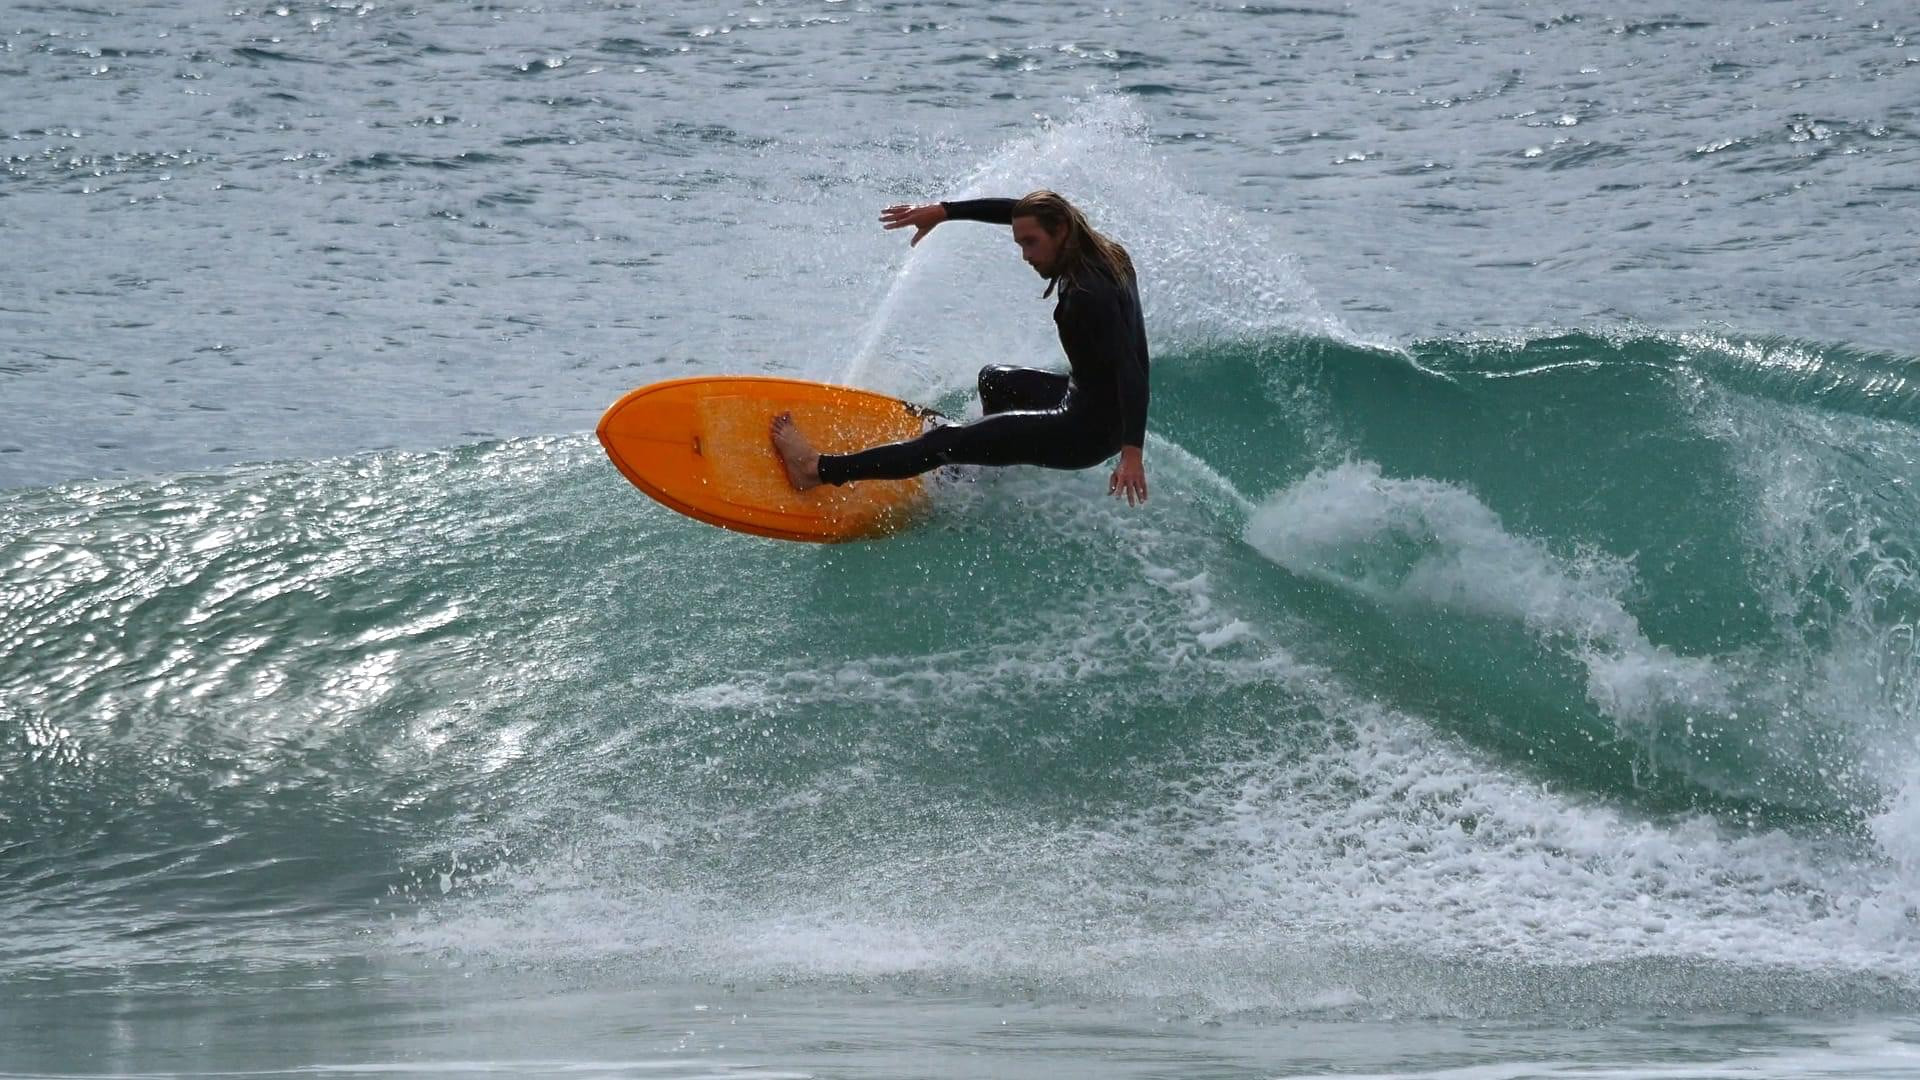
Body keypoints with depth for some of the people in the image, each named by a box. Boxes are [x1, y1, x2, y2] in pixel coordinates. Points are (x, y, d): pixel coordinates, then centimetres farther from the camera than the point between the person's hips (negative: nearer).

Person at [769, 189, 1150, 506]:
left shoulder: (1090, 296, -27)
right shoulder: (1102, 257, 1)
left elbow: (1131, 371, -35)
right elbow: (1016, 210, 14)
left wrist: (1132, 452, -44)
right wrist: (942, 212, 12)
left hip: (1088, 430, -10)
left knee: (947, 441, -8)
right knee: (993, 379, 36)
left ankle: (821, 470, -6)